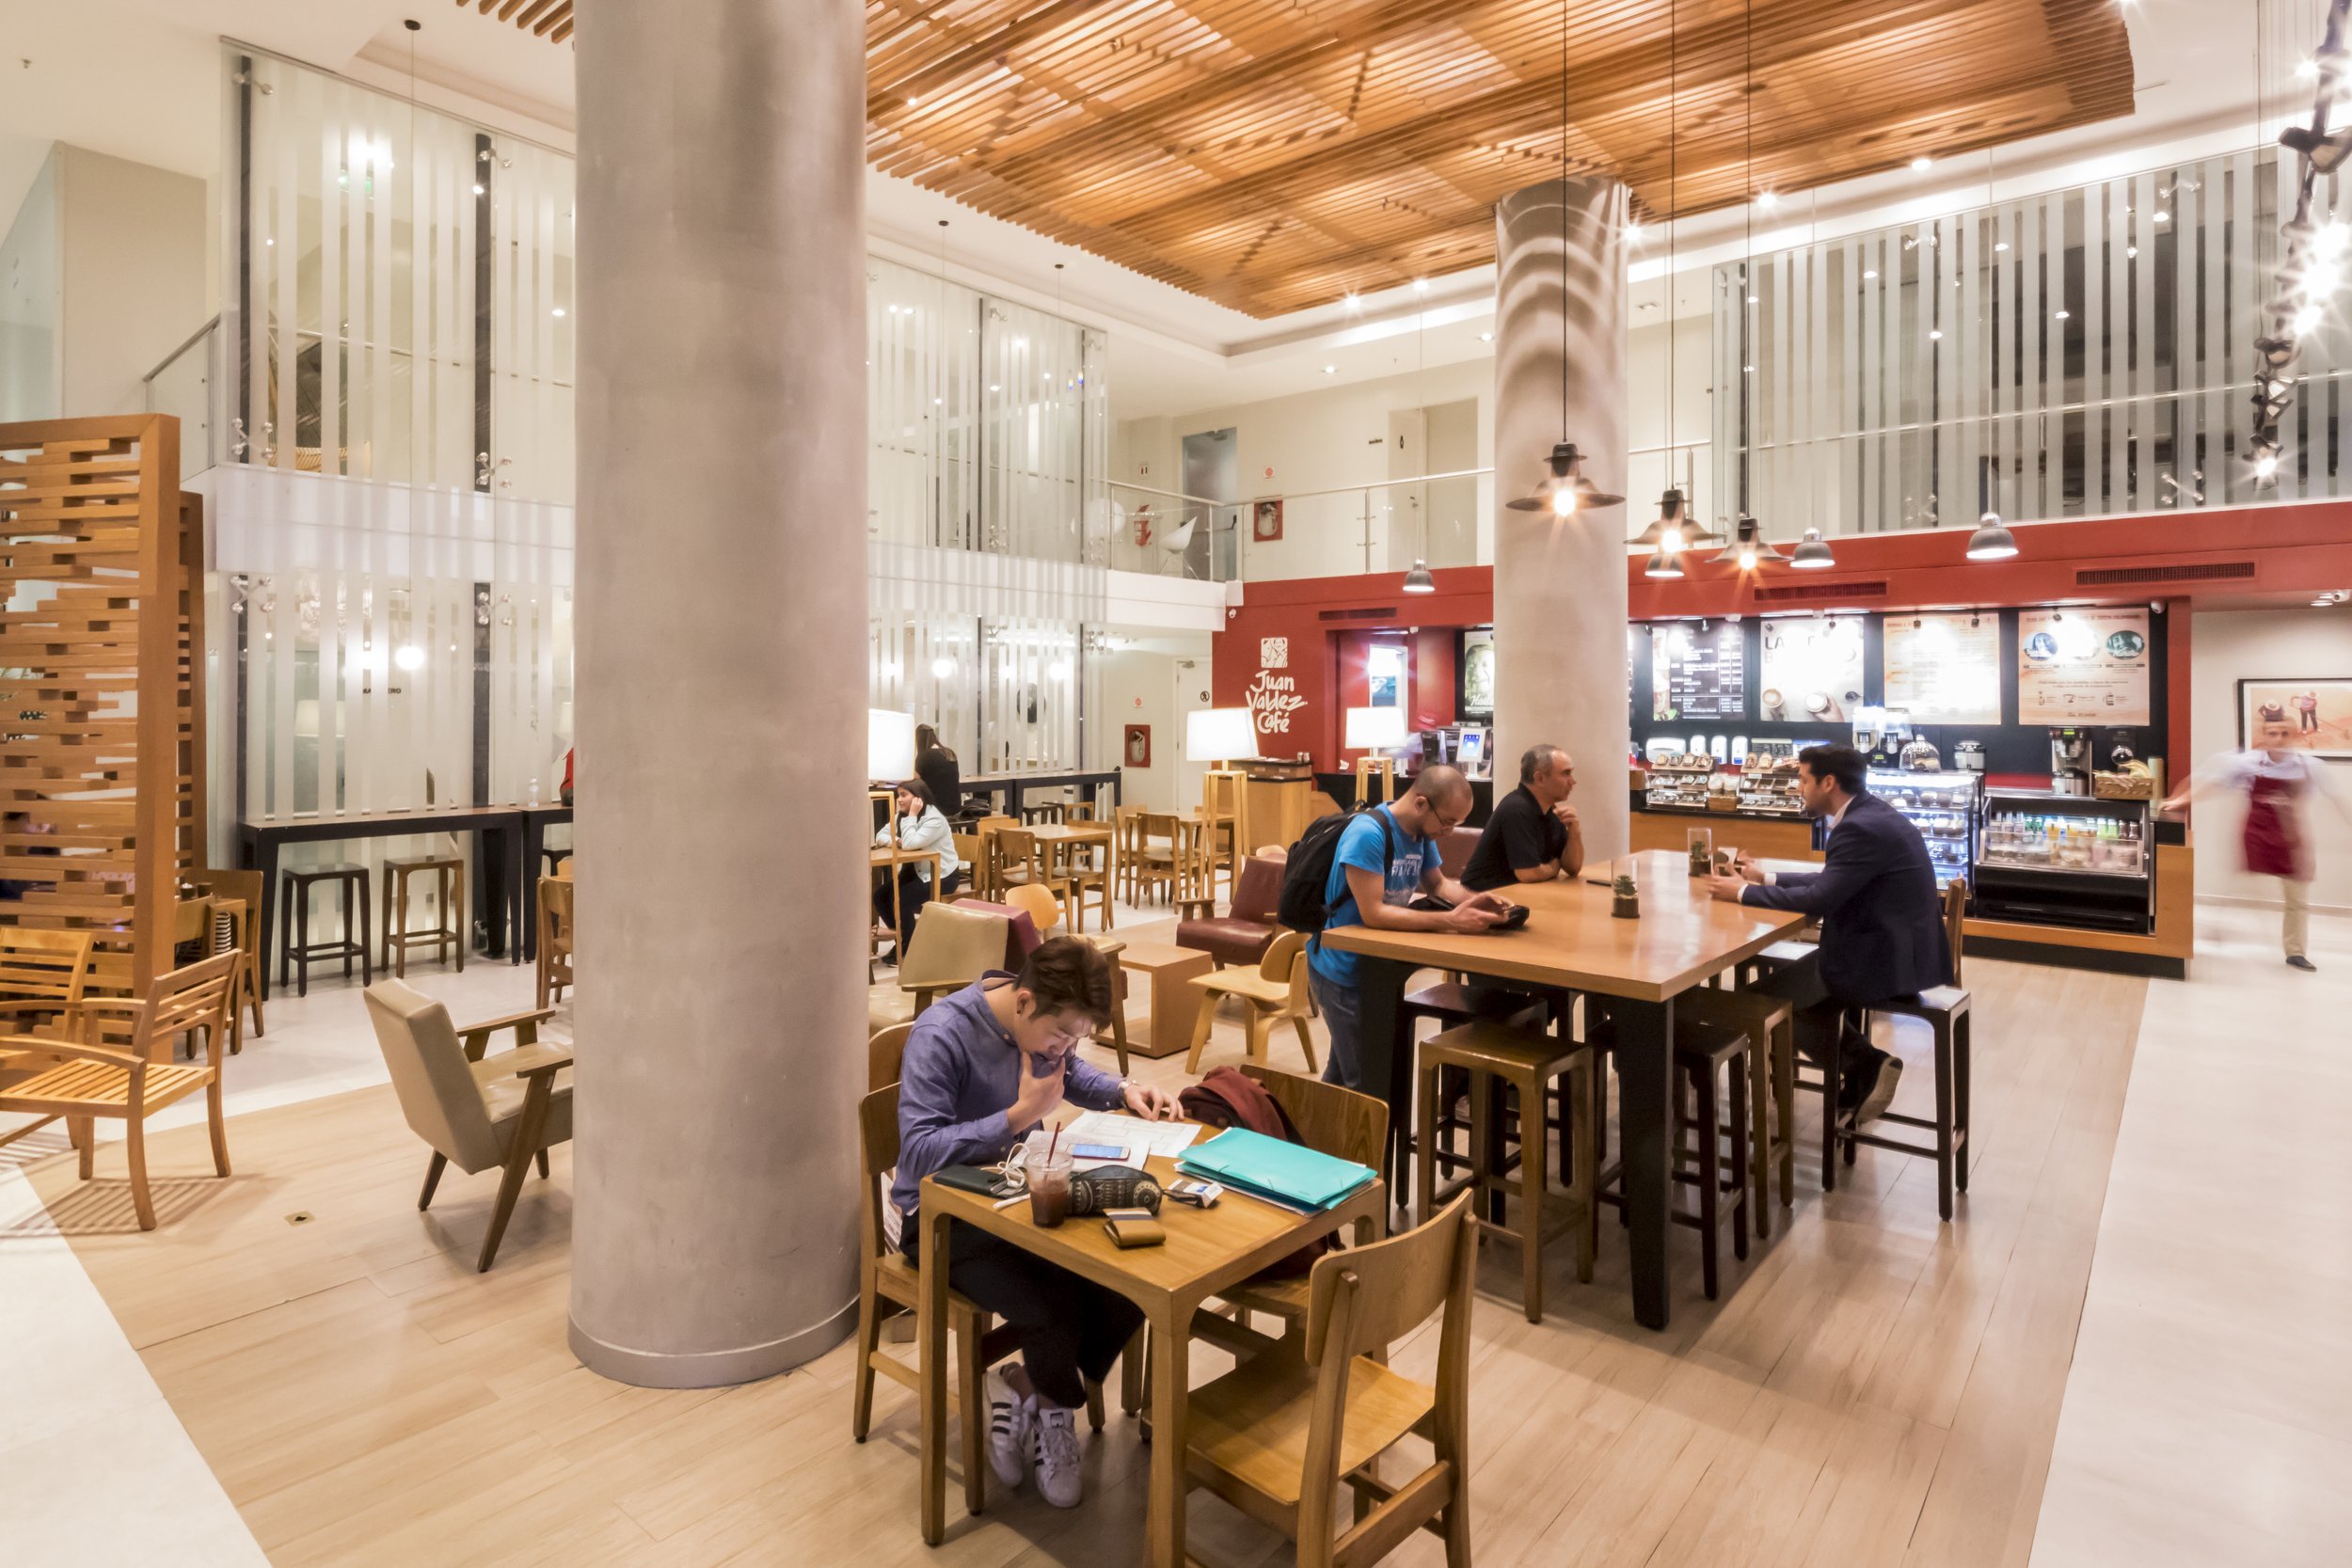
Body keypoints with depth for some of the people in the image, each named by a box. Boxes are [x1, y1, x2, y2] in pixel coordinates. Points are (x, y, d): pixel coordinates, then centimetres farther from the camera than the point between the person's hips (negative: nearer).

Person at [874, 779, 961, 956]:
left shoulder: (934, 819, -22)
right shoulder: (902, 816, 7)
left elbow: (909, 844, -33)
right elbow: (880, 836, -1)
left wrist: (912, 815, -26)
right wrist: (897, 841, -21)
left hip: (942, 875, -9)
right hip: (917, 871, 9)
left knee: (902, 900, -25)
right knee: (880, 895, -8)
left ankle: (908, 947, -4)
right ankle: (903, 936, 10)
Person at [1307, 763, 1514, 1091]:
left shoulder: (1421, 832, -2)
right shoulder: (1368, 833, -27)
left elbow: (1438, 884, 12)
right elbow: (1373, 913, -31)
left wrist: (1473, 900, -10)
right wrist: (1449, 921, -33)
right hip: (1344, 970, -8)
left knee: (1343, 1075, 23)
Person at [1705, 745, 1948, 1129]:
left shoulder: (1861, 828, -22)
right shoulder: (1871, 814, 9)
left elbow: (1819, 899, -24)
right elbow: (1831, 882, 18)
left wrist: (1743, 892, -14)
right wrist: (1766, 878, 14)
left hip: (1886, 958, -10)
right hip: (1900, 949, 10)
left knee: (1770, 995, 1)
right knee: (1802, 978, 23)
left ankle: (1865, 1064, 7)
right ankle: (1863, 1069, 23)